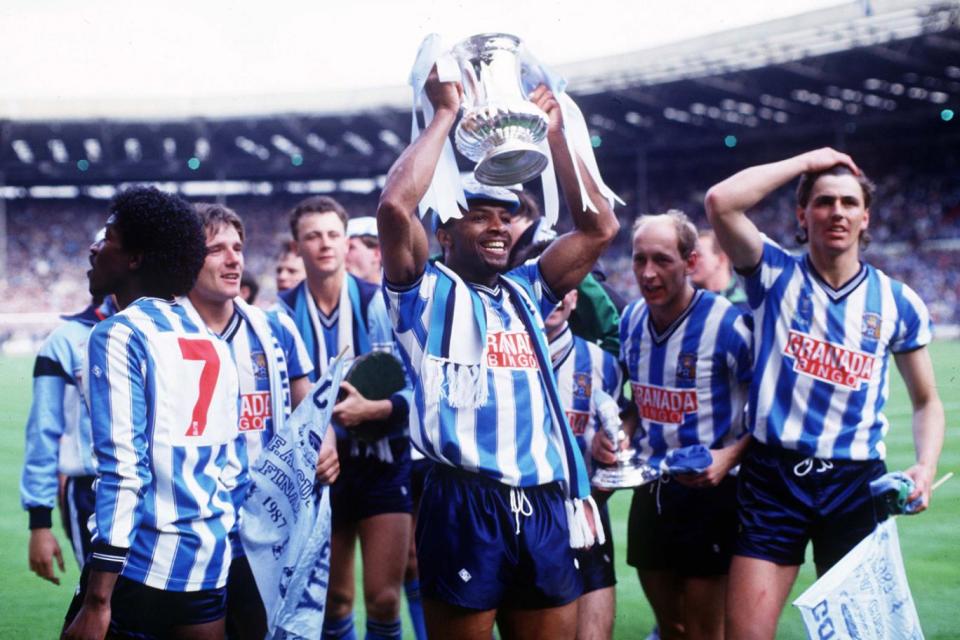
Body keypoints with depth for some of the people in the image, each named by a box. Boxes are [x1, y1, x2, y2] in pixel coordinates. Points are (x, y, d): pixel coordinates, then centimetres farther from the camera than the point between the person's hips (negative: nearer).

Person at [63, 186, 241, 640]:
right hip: (211, 559, 7)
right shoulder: (213, 345, 12)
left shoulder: (119, 335, -9)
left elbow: (122, 468, -17)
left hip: (140, 562, -7)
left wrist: (98, 600, -18)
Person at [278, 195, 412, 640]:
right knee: (332, 600, 13)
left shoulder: (379, 303, -5)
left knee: (383, 599, -6)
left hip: (382, 464, -2)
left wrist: (371, 409, -22)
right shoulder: (284, 314, -1)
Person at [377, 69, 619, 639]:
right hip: (465, 507, -5)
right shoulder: (427, 293, 4)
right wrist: (446, 114, -4)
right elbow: (396, 207, -13)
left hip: (545, 508, 6)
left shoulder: (525, 292, 20)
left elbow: (600, 227, 16)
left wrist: (554, 132, 13)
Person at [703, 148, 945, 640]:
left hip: (856, 484, 2)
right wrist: (807, 162, -6)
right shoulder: (775, 275, 1)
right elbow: (720, 202, -16)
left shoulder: (897, 303, 5)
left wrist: (926, 465, -5)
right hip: (772, 476, -2)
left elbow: (927, 401, 14)